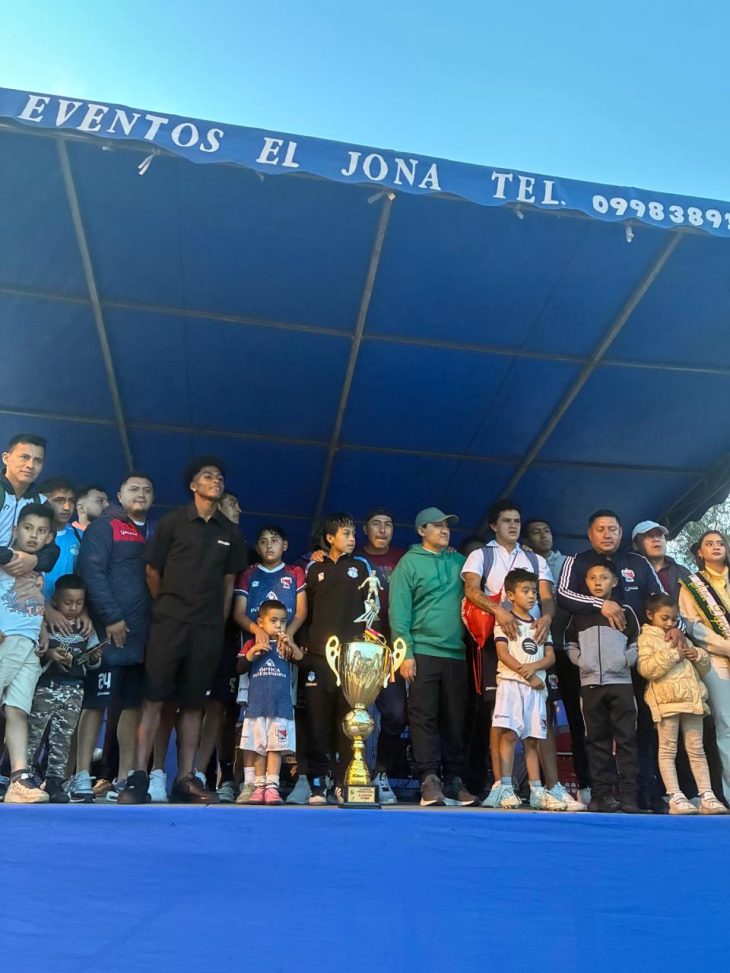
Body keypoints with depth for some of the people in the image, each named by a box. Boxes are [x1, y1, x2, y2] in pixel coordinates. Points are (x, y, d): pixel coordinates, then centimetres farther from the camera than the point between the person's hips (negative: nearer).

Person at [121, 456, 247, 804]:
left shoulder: (230, 532, 11)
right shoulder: (172, 522, 3)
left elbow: (229, 581, 13)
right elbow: (152, 571, 5)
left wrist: (220, 623, 8)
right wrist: (167, 606, 9)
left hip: (208, 628, 3)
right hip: (169, 621, -2)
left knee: (193, 703, 5)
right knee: (155, 697, -6)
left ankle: (185, 779, 9)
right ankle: (139, 776, -2)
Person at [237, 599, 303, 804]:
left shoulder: (287, 645, 12)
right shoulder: (252, 644, 10)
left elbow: (301, 659, -6)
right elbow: (240, 668, 0)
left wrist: (291, 644, -23)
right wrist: (253, 651, -14)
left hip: (281, 705, 0)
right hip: (256, 704, 0)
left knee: (276, 746, -3)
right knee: (258, 746, 4)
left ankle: (272, 786, 1)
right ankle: (259, 786, 11)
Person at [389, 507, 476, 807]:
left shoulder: (459, 561, 13)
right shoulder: (409, 562, 2)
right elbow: (398, 610, -3)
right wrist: (406, 653, -10)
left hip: (456, 653, 4)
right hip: (423, 653, -3)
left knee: (455, 720, 7)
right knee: (424, 717, -2)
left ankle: (454, 780, 16)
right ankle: (429, 779, 4)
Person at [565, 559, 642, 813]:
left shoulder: (625, 611, 6)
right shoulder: (579, 614, 9)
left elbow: (637, 644, 7)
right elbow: (570, 644, 15)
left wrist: (626, 660, -7)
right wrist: (580, 660, 1)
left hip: (621, 683, -1)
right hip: (591, 684, 1)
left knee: (626, 739, -2)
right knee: (597, 740, 6)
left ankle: (629, 794, 2)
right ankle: (601, 793, 12)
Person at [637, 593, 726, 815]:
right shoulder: (647, 638, 2)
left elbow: (704, 669, 25)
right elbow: (646, 669, -15)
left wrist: (699, 656, 3)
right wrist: (672, 654, -17)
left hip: (692, 699, 7)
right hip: (667, 701, -6)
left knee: (696, 749, 8)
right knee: (668, 750, -2)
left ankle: (707, 796, 11)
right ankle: (675, 798, -2)